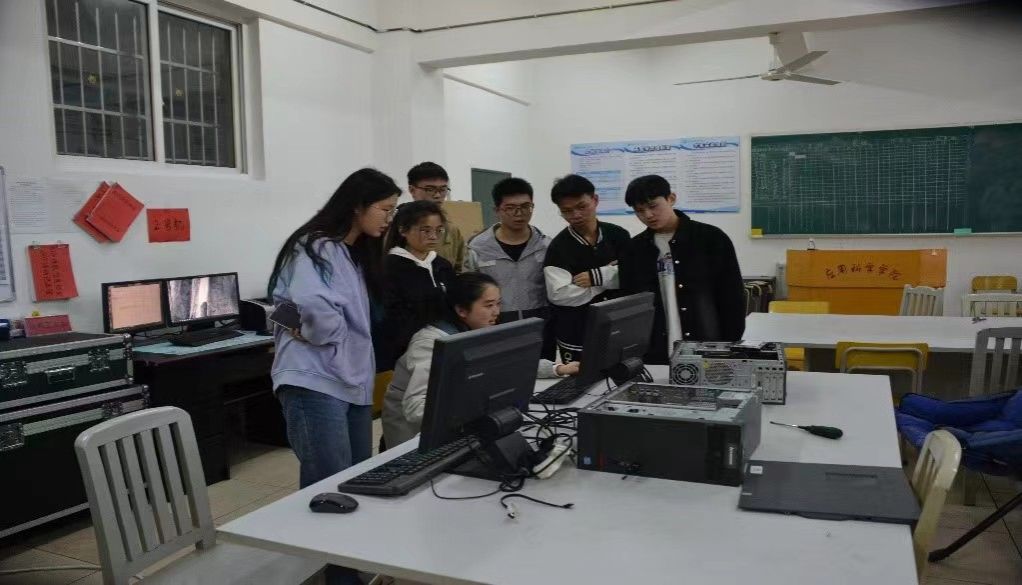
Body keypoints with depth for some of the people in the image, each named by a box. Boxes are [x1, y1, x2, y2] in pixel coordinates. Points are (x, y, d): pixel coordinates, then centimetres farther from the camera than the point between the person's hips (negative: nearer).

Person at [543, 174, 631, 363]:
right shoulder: (559, 247, -8)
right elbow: (560, 295, -19)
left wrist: (598, 277, -17)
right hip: (577, 341, -3)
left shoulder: (619, 236, 1)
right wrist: (612, 276, -12)